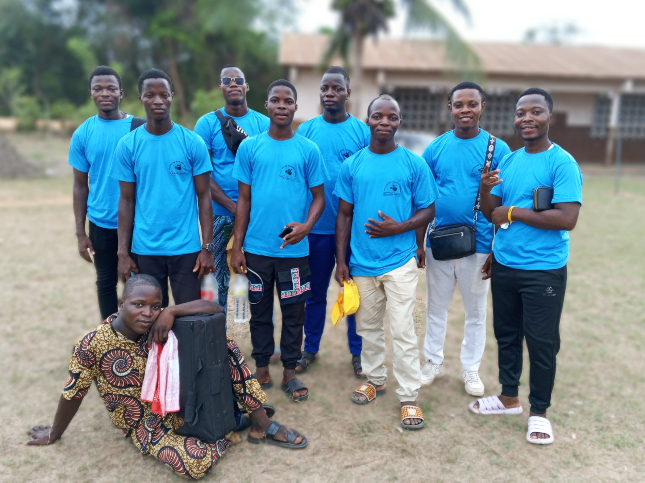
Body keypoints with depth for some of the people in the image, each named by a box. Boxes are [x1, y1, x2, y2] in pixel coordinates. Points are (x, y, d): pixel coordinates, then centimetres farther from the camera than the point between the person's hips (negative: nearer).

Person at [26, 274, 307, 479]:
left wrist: (172, 312, -30)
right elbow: (72, 395, -6)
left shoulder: (158, 325, -12)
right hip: (145, 424, -4)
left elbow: (215, 309, -16)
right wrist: (54, 436, 8)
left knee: (226, 346, -10)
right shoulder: (92, 345, -22)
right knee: (196, 464, -34)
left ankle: (261, 425, -3)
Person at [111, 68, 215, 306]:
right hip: (145, 249, 1)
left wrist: (207, 247, -6)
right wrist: (123, 252, -1)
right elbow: (126, 201, 3)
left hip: (186, 248, -1)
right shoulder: (127, 145, 0)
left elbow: (204, 197, -1)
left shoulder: (193, 143, -3)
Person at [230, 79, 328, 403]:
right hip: (256, 248, 1)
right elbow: (244, 199, 4)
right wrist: (236, 246, 0)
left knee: (293, 312, 8)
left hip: (294, 249, 0)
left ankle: (290, 372, 24)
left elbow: (319, 196, 3)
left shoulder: (308, 150, 0)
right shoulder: (249, 147, 2)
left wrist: (306, 226, -16)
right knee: (260, 310, 12)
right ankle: (261, 369, 28)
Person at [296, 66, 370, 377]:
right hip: (315, 227, 1)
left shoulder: (362, 132, -2)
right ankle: (310, 348, 29)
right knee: (315, 291, 13)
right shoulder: (306, 130, 3)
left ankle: (357, 351, 25)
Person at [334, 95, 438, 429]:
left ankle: (409, 396, 11)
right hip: (362, 262, 3)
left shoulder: (414, 164, -3)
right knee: (368, 326, 16)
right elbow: (344, 214, 6)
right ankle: (375, 379, 36)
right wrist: (341, 260, 2)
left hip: (400, 260, -3)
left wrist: (398, 228, -17)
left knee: (403, 331, -2)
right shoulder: (351, 166, 3)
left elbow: (427, 211, 1)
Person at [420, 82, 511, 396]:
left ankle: (470, 369, 30)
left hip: (479, 246, -1)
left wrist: (497, 251, -6)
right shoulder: (435, 148, 1)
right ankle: (433, 362, 32)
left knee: (476, 312, 13)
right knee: (436, 307, 15)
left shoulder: (497, 149, -5)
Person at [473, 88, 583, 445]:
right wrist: (485, 189, -14)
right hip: (504, 266, 6)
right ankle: (509, 398, 35)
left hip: (544, 271, -6)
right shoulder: (508, 161, 7)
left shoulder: (562, 163, -12)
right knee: (506, 334, 17)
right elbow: (491, 213, 6)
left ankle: (539, 412, 23)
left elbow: (567, 219, -23)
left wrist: (514, 213, -17)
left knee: (541, 342, 6)